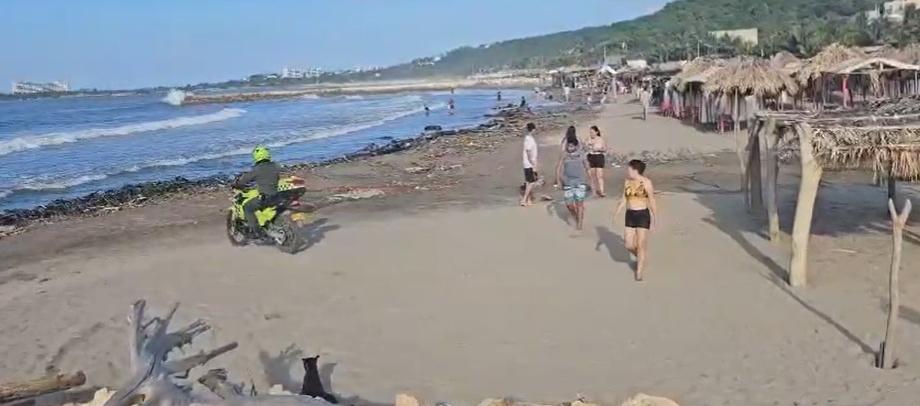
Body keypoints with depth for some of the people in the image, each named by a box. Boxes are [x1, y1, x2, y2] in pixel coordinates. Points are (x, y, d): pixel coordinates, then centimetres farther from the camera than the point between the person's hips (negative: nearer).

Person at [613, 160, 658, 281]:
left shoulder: (646, 183, -10)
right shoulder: (627, 182, 5)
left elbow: (652, 201, -7)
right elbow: (623, 200, 9)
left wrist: (655, 219, -5)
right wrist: (616, 214, 3)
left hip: (643, 215, -5)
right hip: (630, 216, 5)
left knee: (641, 244, -4)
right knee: (629, 245, 5)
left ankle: (639, 272, 7)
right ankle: (641, 257, 36)